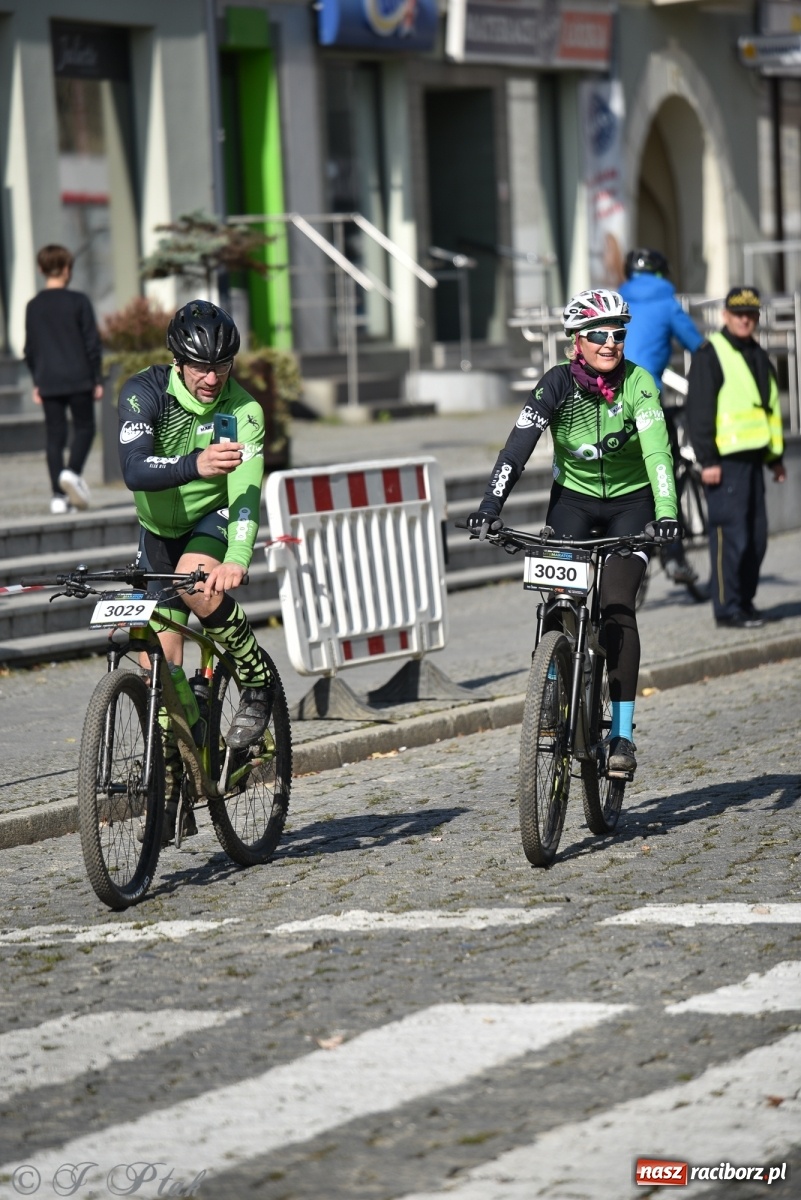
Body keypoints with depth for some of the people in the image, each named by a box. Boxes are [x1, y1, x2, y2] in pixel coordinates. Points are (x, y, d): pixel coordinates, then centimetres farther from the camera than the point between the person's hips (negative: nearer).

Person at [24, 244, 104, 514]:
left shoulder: (33, 307, 6)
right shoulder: (78, 302, -5)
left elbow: (30, 350, 10)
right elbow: (92, 343, -5)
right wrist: (97, 379, 2)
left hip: (48, 381, 3)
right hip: (78, 378, -3)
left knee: (54, 435, 5)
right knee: (84, 428, 7)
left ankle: (59, 495, 1)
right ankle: (72, 472, -18)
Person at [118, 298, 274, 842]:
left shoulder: (242, 411, -23)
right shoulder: (144, 393, -22)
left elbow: (245, 492, -33)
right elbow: (136, 470, -37)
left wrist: (238, 560, -51)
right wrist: (195, 464, -57)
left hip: (214, 520, -2)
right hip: (159, 528, 2)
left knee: (196, 580, -37)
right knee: (160, 664, -3)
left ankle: (259, 683, -14)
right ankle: (170, 788, 8)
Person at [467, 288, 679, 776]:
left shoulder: (638, 383, -19)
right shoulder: (558, 383, -16)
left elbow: (657, 450, -29)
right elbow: (519, 446, -22)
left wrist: (666, 512, -43)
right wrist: (490, 506, -34)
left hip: (630, 502, -2)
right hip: (573, 499, 2)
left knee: (617, 607, -16)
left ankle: (623, 733, -13)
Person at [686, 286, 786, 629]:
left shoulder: (759, 357, 19)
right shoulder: (710, 355, -6)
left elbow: (770, 407, 26)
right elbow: (699, 411, -11)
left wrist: (776, 457, 23)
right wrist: (707, 459, -16)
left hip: (753, 457, 8)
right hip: (725, 461, -8)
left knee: (756, 536, 8)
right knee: (731, 535, -9)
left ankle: (745, 602, 17)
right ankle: (728, 609, -6)